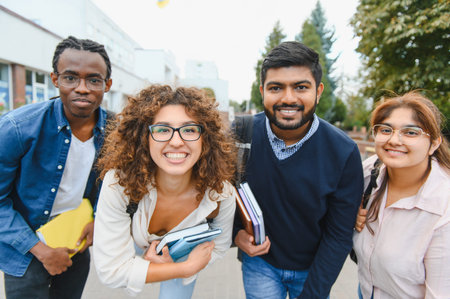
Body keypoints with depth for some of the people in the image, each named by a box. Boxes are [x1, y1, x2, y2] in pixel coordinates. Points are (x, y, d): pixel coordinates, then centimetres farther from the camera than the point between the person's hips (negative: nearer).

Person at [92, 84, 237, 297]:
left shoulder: (222, 194, -33)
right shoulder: (119, 183, -37)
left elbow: (217, 247, -12)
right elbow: (111, 271, -31)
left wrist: (175, 262, -29)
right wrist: (188, 268, -30)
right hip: (133, 256, 0)